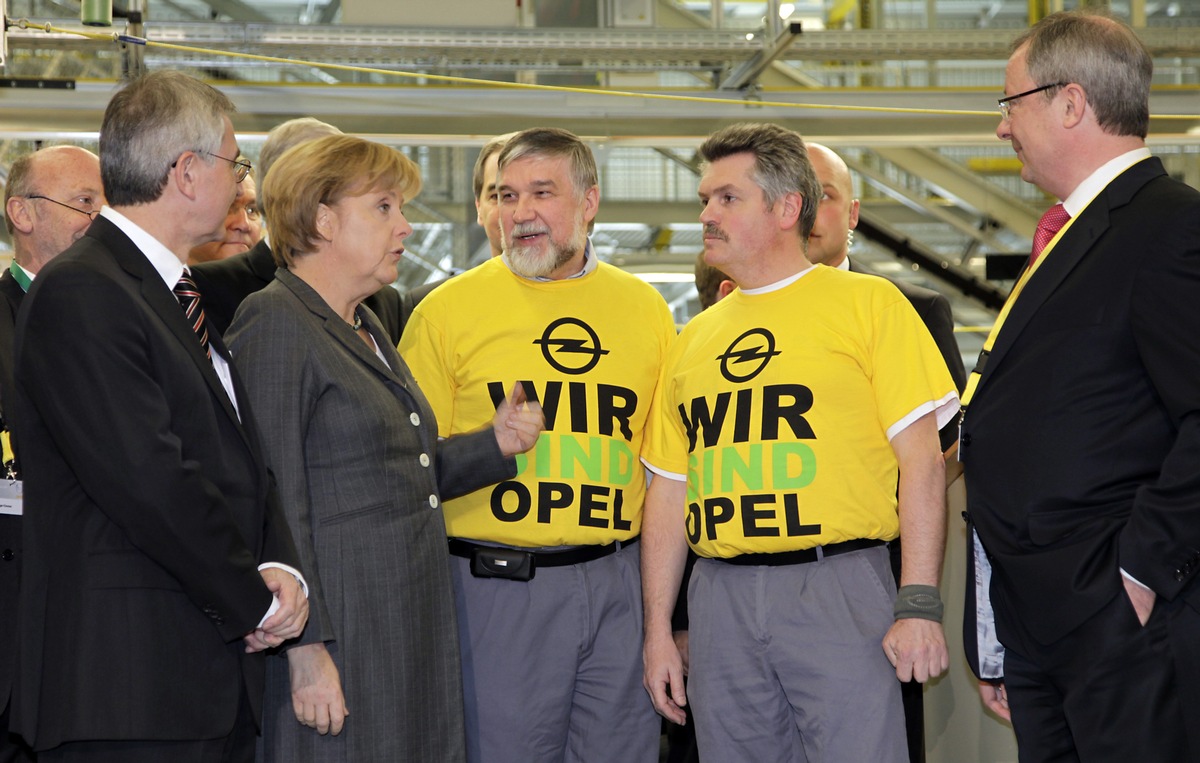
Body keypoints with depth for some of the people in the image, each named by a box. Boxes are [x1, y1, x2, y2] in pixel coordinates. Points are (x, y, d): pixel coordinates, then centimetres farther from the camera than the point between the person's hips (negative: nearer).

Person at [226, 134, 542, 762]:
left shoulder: (364, 328, 19)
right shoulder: (275, 325, -11)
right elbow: (274, 502, -16)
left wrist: (496, 445, 8)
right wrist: (306, 647, -21)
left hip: (410, 632, 9)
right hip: (338, 633, -9)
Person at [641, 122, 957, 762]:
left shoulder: (868, 305, 2)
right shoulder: (693, 338, 16)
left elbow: (921, 462, -4)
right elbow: (668, 493, 17)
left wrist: (919, 604, -12)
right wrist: (657, 631, 12)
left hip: (839, 589, -4)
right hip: (721, 601, 4)